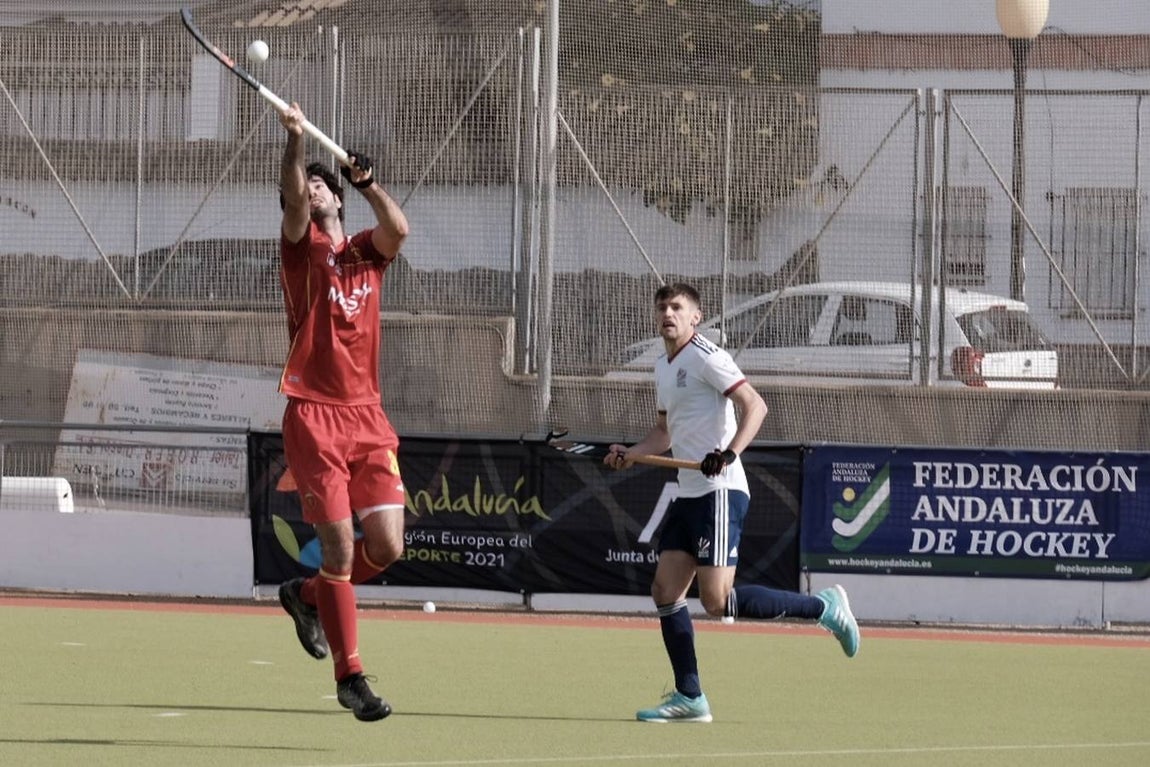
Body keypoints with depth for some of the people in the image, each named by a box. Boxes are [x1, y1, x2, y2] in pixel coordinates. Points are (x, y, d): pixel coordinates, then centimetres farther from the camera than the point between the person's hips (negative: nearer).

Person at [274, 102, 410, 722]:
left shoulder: (367, 252, 13)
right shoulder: (302, 248, 5)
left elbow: (397, 230, -9)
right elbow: (293, 201, -15)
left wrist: (367, 183, -14)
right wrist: (294, 138, -27)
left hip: (367, 417, 4)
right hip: (315, 418, -4)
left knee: (386, 546, -4)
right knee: (338, 548, -8)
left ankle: (306, 595, 25)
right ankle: (350, 675, 1)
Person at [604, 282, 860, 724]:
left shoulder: (705, 357, -9)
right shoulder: (664, 368, 19)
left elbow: (755, 405, -17)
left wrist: (730, 452, -30)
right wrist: (629, 454, 13)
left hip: (719, 492, -9)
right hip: (688, 495, 9)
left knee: (717, 600, -15)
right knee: (666, 592, 3)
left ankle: (825, 608, -3)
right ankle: (689, 698, 7)